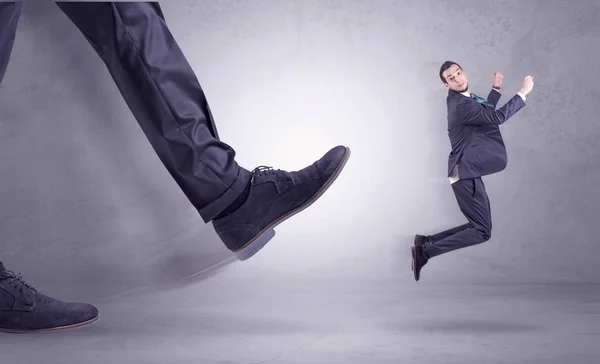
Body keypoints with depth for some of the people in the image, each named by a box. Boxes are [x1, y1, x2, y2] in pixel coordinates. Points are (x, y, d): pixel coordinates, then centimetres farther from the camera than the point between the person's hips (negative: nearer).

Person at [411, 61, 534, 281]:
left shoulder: (459, 99, 12)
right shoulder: (461, 105, -19)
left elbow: (484, 112, 30)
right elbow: (498, 117, -21)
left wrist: (496, 88, 23)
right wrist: (523, 92, -11)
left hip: (466, 171, 10)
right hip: (466, 173, -10)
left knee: (477, 225, 16)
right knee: (482, 232, -7)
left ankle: (427, 241, 12)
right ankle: (426, 251, -10)